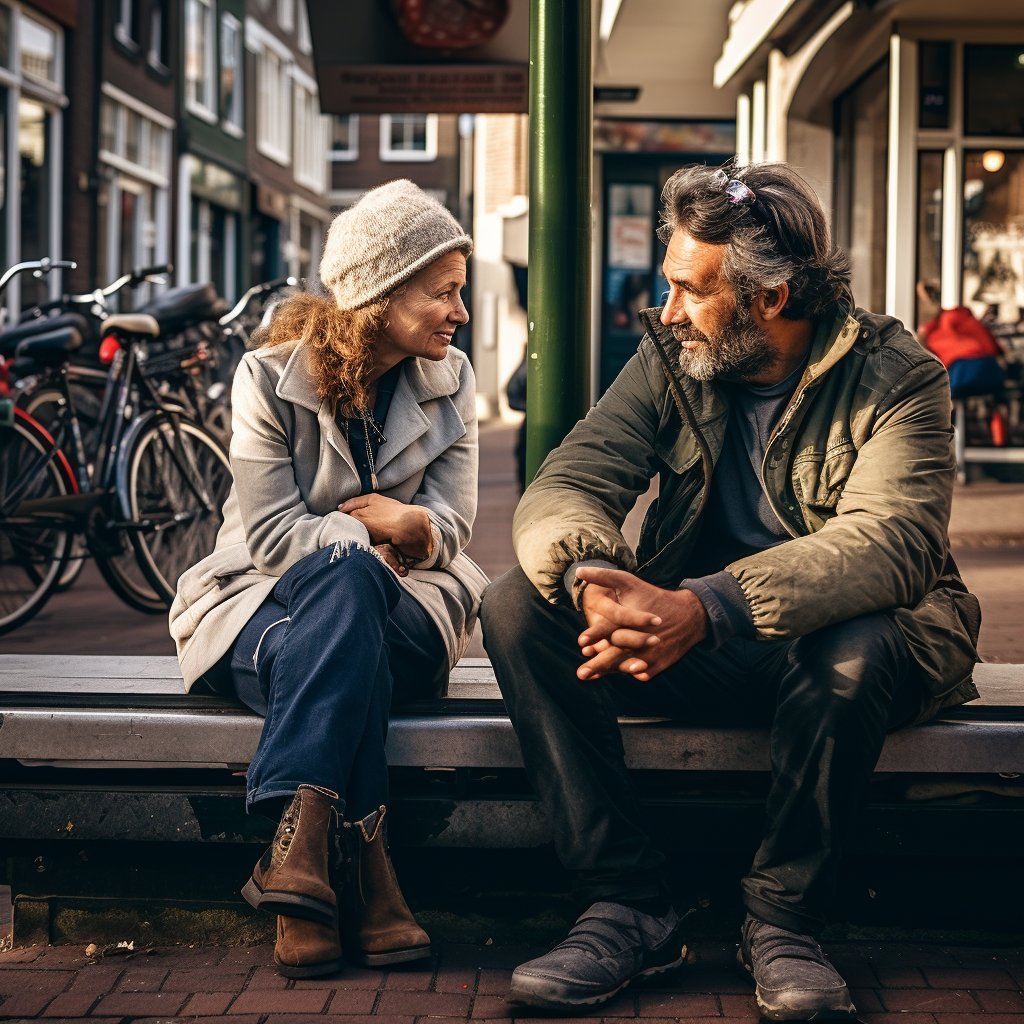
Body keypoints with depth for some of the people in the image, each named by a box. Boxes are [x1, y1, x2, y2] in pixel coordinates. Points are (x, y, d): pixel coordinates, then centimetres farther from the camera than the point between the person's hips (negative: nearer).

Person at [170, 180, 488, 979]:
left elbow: (451, 521, 2)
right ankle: (362, 877, -49)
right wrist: (376, 538, -21)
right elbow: (269, 534, -10)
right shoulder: (271, 378, -4)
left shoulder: (450, 382, 8)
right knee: (347, 581, -39)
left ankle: (300, 834, -48)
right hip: (265, 605, -2)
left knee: (347, 586, -37)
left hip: (398, 610, 2)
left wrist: (413, 528, -20)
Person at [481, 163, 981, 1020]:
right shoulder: (670, 360, 1)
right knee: (517, 607, -19)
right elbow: (564, 488, -7)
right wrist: (591, 578, -34)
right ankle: (628, 906, -18)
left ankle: (783, 921, -16)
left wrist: (709, 606, -43)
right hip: (689, 636, 4)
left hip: (838, 635, -4)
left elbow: (892, 541, -28)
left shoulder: (895, 378, -12)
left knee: (854, 652, -40)